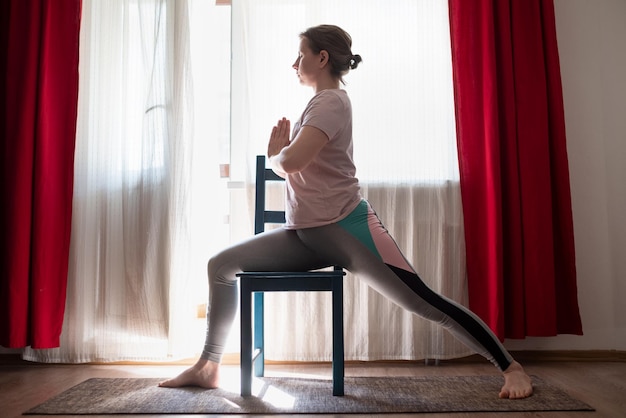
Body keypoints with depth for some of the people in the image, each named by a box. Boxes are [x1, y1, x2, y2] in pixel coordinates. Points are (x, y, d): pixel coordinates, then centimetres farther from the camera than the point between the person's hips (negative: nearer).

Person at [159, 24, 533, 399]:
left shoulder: (332, 100, -8)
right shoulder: (318, 105, 20)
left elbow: (290, 163, -23)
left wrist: (273, 156, -1)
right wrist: (279, 152, 1)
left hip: (346, 228, -9)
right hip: (306, 235, 9)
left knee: (424, 301, -10)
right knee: (221, 265, 4)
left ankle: (511, 367, 7)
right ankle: (208, 367, 14)